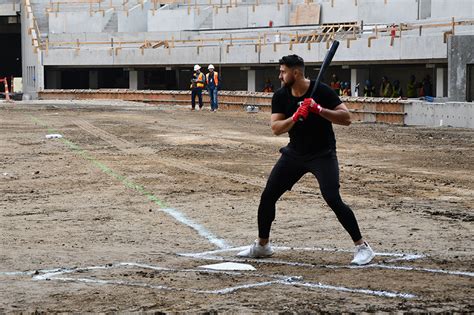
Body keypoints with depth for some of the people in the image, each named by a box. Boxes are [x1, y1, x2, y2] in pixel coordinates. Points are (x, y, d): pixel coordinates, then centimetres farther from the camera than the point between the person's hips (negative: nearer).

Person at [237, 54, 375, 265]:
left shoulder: (321, 91, -17)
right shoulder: (280, 96, -3)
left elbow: (346, 118, -21)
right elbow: (276, 128, -12)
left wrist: (318, 109, -33)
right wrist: (296, 117, -29)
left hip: (322, 154, -5)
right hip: (295, 153, 5)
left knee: (333, 200, -20)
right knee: (267, 196, 4)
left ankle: (362, 247, -9)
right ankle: (262, 245, 23)